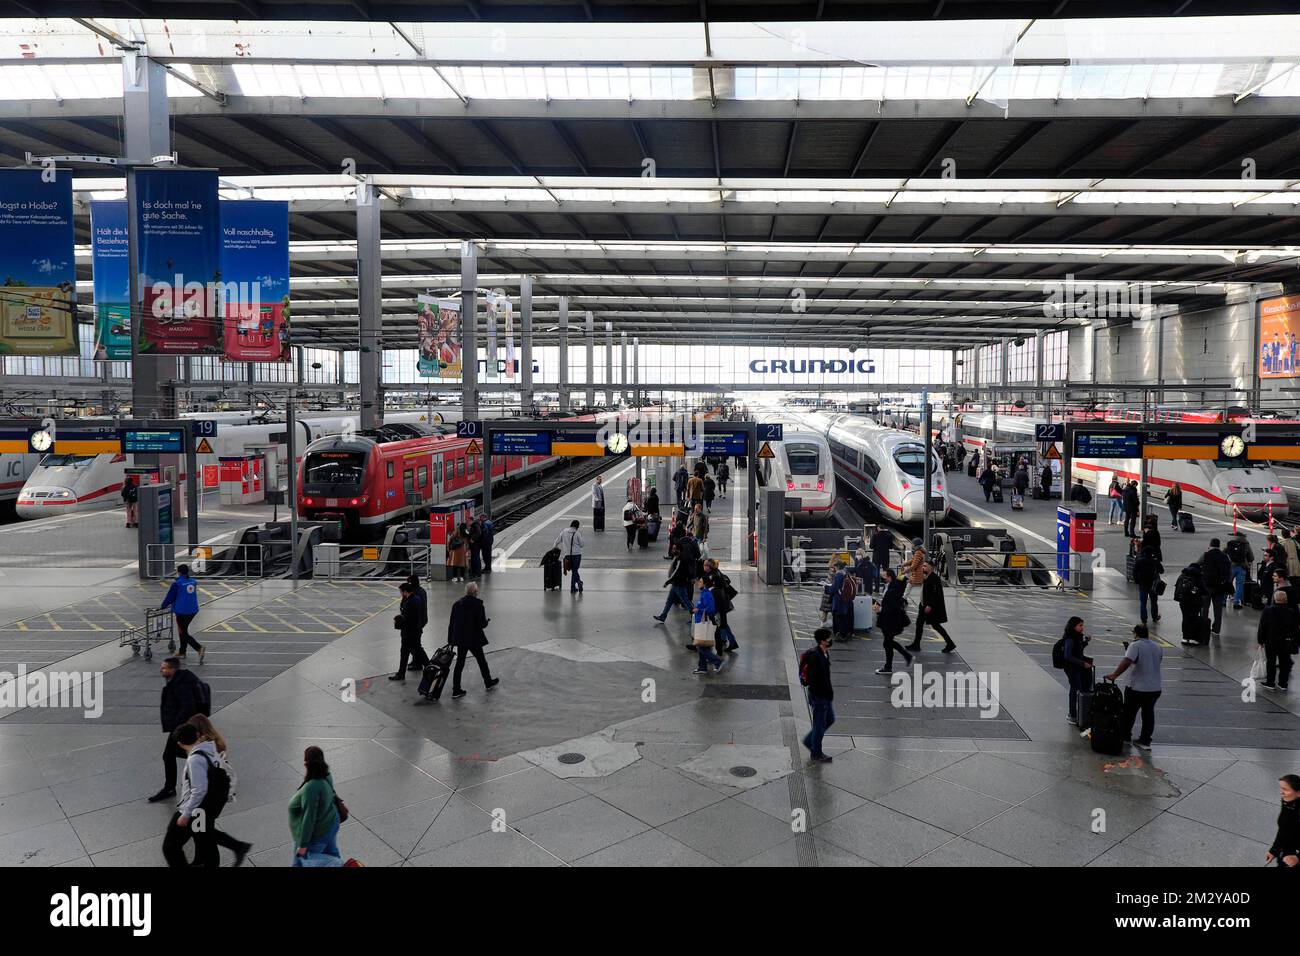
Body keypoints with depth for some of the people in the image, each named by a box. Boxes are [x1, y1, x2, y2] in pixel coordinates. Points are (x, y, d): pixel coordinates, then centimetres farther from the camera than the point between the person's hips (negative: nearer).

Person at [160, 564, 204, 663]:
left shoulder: (177, 583, -13)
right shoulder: (193, 582, 7)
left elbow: (170, 596, -5)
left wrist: (162, 606, 14)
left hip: (182, 611, -7)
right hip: (193, 610, 7)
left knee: (183, 633, 1)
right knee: (183, 630, 22)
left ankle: (199, 648, -19)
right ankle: (182, 652, 29)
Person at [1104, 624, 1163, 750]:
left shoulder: (1135, 645, -15)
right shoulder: (1157, 646, 7)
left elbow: (1126, 662, -29)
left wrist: (1114, 675, -29)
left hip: (1138, 687, -6)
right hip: (1156, 688, 6)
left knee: (1129, 712, 12)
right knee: (1148, 713, 13)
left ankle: (1125, 736, 24)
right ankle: (1145, 741, 15)